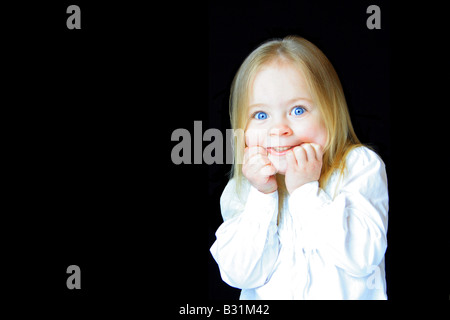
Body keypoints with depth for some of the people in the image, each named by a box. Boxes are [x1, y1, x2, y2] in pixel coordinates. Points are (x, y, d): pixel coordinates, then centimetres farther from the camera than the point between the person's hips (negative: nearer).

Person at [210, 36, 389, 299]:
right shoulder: (240, 190, 1)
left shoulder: (360, 166, -5)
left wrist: (306, 191, -17)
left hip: (348, 297, -1)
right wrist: (263, 197, -14)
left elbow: (363, 257, -15)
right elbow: (241, 275, -7)